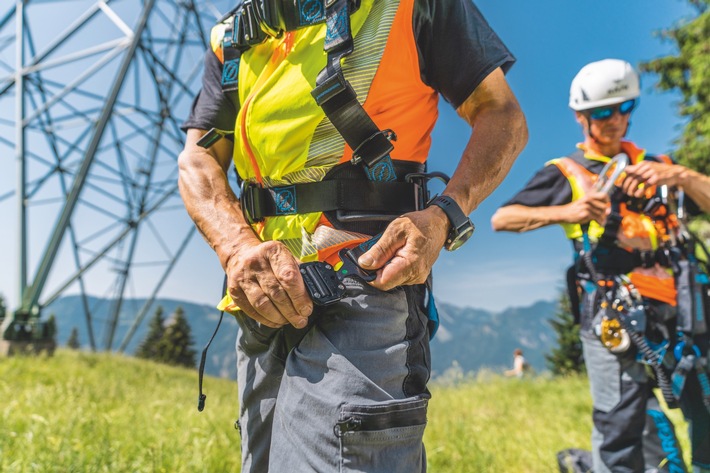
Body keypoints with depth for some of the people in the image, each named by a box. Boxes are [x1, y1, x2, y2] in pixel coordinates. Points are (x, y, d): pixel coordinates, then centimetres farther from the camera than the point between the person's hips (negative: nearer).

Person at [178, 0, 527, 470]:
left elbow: (504, 116, 3)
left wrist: (444, 217, -16)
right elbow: (198, 159, 9)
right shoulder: (233, 38, 17)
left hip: (362, 289, -6)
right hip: (266, 296, 6)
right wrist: (237, 246, -13)